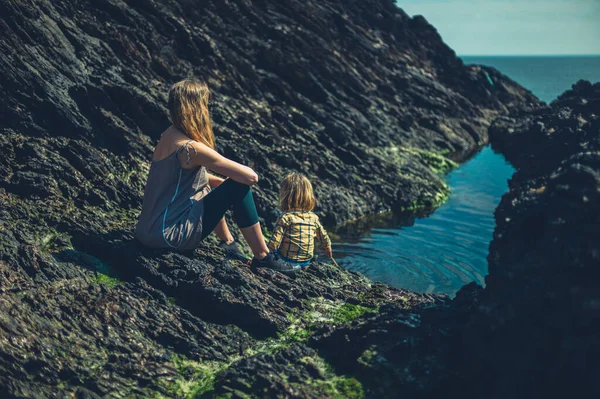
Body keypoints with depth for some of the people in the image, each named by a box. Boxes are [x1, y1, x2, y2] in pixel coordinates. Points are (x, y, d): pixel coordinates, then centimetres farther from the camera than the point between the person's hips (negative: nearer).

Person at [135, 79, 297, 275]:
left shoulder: (169, 135, 5)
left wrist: (221, 182, 12)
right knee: (239, 188, -7)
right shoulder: (193, 148, -21)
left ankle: (228, 243, 37)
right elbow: (251, 177, -18)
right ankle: (263, 257, 2)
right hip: (170, 235, -10)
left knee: (213, 188, 29)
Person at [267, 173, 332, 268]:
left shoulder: (285, 217, -15)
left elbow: (275, 240, -17)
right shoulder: (314, 218, 2)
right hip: (306, 261, 6)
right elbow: (323, 236, 16)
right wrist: (327, 248, 36)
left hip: (287, 260, -6)